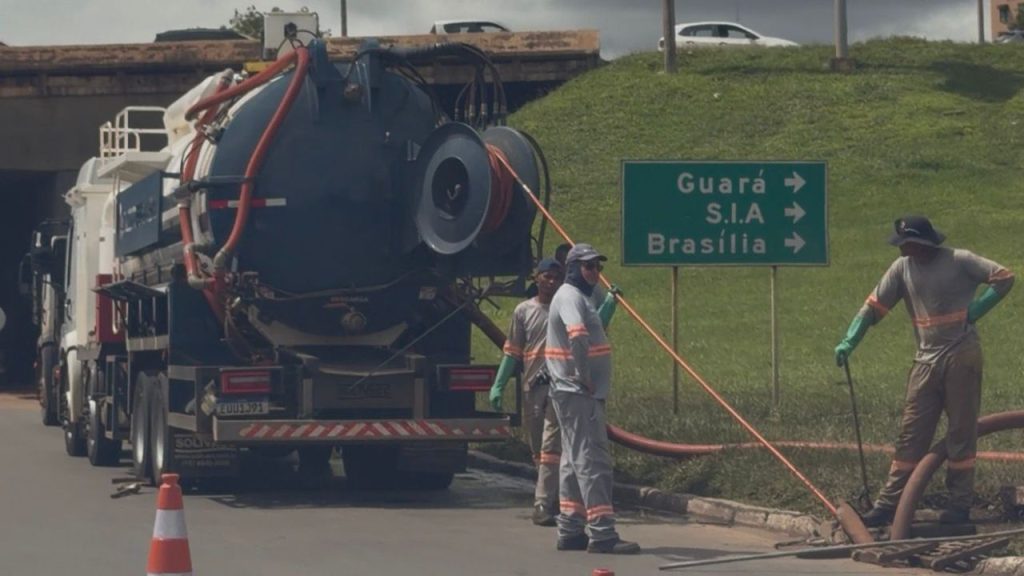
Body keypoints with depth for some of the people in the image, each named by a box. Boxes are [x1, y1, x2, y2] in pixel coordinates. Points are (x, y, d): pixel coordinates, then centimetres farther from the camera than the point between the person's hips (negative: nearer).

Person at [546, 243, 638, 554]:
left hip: (579, 392, 11)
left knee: (575, 461, 13)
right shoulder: (570, 297, -13)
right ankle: (602, 534, -14)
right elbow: (578, 337, -30)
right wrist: (584, 376, -24)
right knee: (593, 459, -12)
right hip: (579, 394, -11)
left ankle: (570, 531, 18)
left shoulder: (579, 297, 20)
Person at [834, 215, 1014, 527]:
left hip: (961, 356, -4)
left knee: (962, 432, 2)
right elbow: (874, 306, 4)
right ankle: (888, 504, 3)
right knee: (911, 434, 3)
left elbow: (1004, 278, -6)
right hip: (926, 359, 4)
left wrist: (975, 310, -13)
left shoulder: (959, 261, -8)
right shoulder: (902, 268, 4)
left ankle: (960, 504, 9)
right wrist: (849, 342, -6)